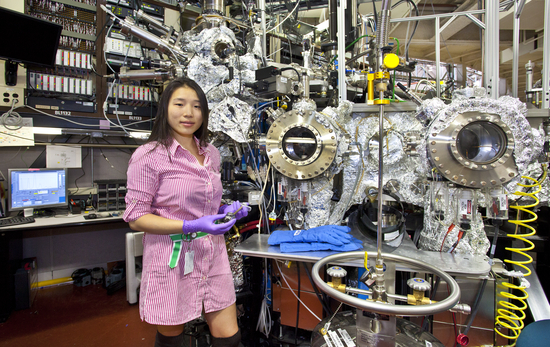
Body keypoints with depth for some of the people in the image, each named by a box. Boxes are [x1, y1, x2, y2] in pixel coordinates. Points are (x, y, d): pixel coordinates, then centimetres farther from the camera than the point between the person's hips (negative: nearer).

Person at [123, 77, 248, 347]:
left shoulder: (211, 154, 10)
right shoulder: (149, 156, -9)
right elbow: (135, 218, -11)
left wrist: (226, 210, 1)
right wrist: (191, 226, -22)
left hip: (212, 256, 5)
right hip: (172, 260, -5)